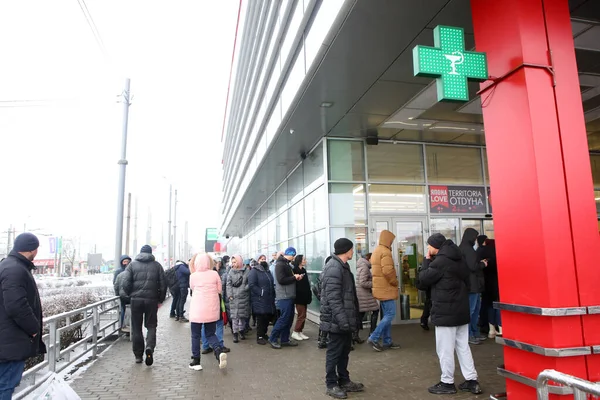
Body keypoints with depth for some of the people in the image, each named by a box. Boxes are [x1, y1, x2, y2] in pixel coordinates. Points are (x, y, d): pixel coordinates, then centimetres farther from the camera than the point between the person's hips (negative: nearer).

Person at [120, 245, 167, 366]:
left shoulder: (132, 264, 5)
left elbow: (126, 282, -5)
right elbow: (163, 284, 4)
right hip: (152, 299, 0)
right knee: (151, 325, 9)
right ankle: (150, 347, -15)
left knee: (136, 327, 10)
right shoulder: (157, 265, 7)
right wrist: (161, 299, 12)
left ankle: (138, 355, 14)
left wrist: (127, 294, 9)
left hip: (136, 299, 0)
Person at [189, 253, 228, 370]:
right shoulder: (214, 274, -4)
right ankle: (219, 351, -11)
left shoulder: (193, 276, -6)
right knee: (211, 334, 14)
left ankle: (196, 361, 15)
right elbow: (219, 290, 4)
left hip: (197, 310, -2)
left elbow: (192, 288, 10)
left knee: (195, 335, 12)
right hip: (212, 310, 2)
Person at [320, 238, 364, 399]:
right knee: (334, 352, 2)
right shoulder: (334, 268, -20)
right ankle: (331, 385, 14)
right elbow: (332, 298, -25)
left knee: (344, 351, 18)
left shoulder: (342, 266, 14)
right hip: (338, 320, -10)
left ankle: (344, 381, 30)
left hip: (345, 318, 10)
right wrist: (342, 319, -27)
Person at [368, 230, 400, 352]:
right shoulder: (385, 252, -16)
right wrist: (395, 282, -10)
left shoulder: (376, 251, 17)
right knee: (390, 315, -6)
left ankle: (387, 341, 17)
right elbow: (387, 271, -25)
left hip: (381, 288, 10)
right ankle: (374, 338, -7)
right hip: (386, 288, -10)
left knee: (386, 315, 13)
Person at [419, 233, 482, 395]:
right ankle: (472, 380, 19)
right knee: (463, 347, 15)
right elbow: (466, 281, 19)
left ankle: (447, 383, 11)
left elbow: (424, 278, -11)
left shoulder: (440, 261, -18)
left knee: (445, 349, 2)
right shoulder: (458, 259, 11)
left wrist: (427, 260, -2)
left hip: (446, 312, -9)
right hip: (461, 310, 9)